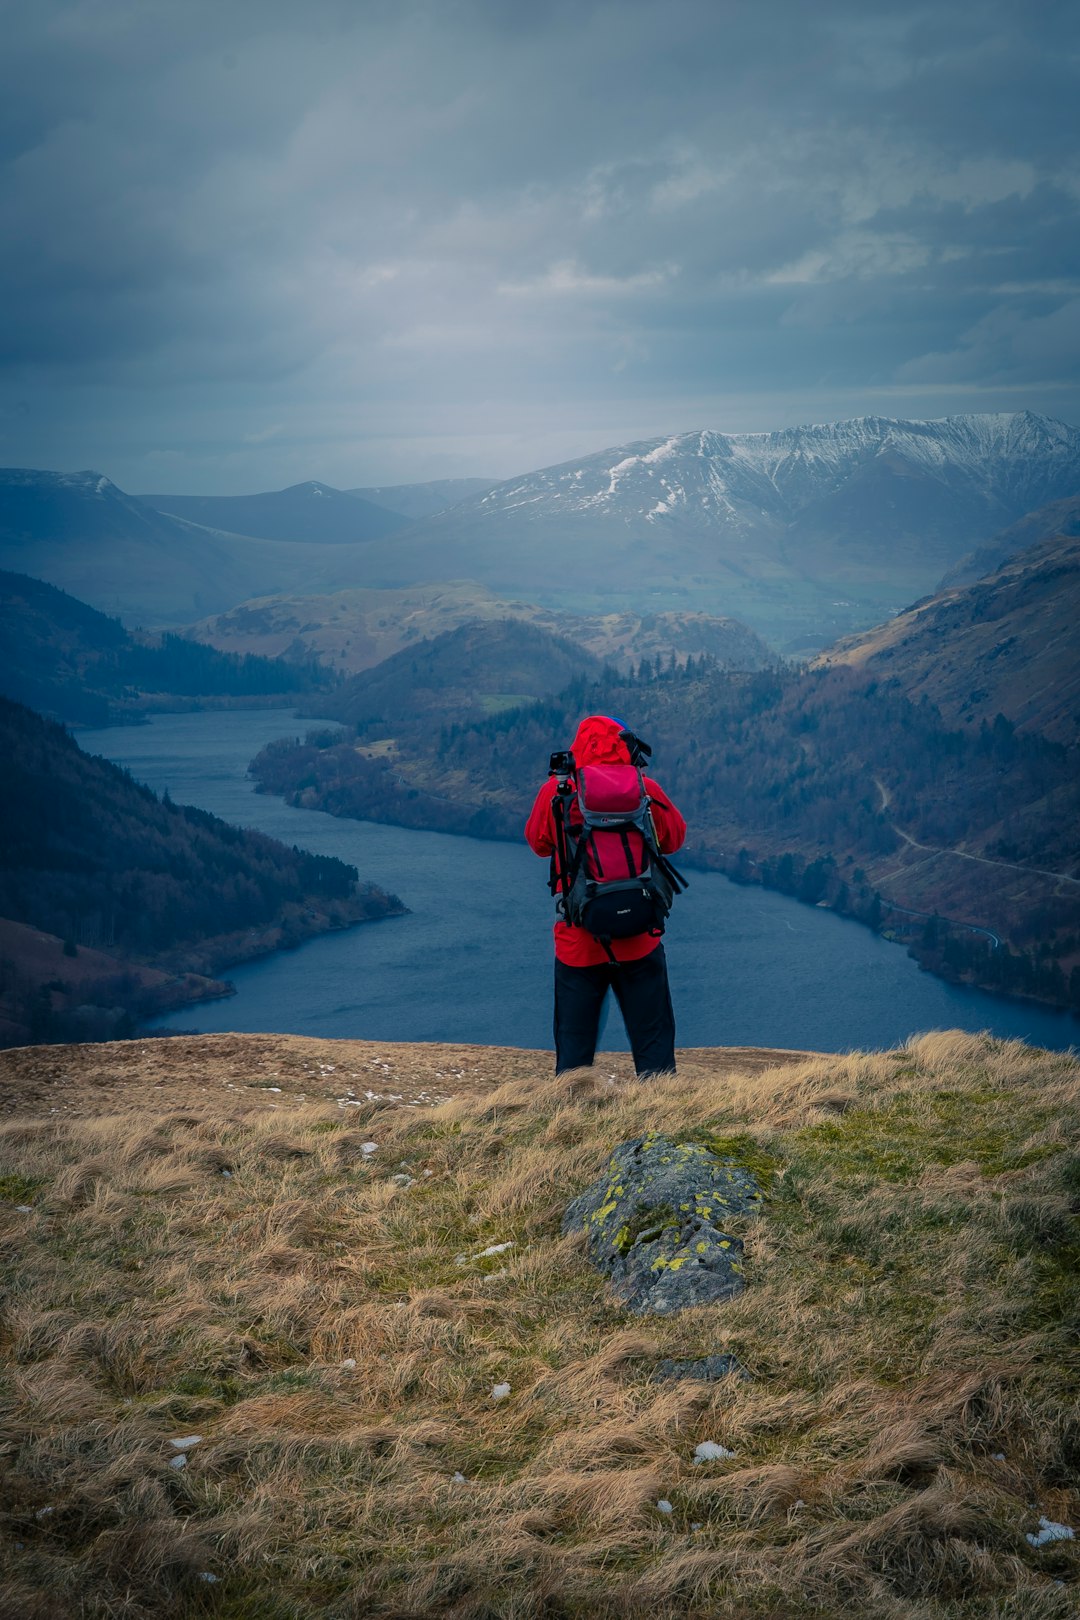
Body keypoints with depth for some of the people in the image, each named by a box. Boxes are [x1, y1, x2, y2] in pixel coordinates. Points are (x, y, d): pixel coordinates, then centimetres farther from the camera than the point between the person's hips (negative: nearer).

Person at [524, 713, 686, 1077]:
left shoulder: (556, 793, -7)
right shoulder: (646, 791, -7)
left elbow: (537, 842, 10)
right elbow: (674, 838, 10)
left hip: (577, 941, 0)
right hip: (639, 940, 0)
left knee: (574, 1041, 10)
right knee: (653, 1038, 10)